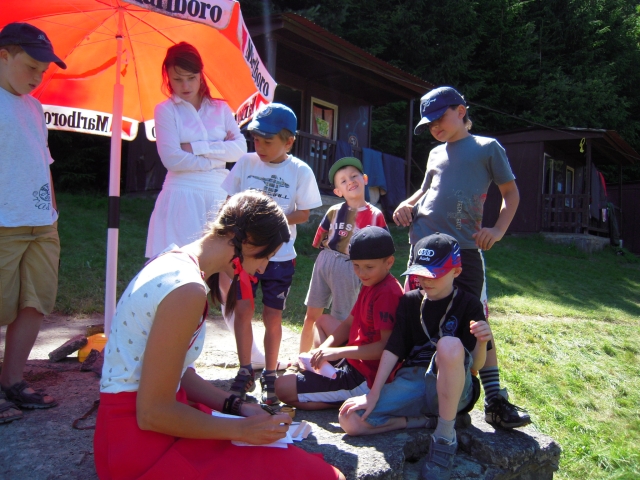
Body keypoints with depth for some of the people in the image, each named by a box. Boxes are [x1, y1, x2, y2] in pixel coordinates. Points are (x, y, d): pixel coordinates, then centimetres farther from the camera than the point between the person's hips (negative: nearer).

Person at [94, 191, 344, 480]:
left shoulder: (176, 261, 5)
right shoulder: (187, 288, -24)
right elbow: (153, 412, -21)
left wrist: (237, 407, 4)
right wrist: (241, 429, -14)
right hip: (140, 437, -9)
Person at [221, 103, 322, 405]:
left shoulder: (300, 171, -6)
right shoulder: (246, 163, 0)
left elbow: (304, 213, -3)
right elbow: (229, 201, 7)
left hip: (280, 256, -1)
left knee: (272, 316, 7)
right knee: (243, 309, -1)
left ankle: (270, 375, 23)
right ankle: (245, 372, 16)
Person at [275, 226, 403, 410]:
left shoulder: (387, 293, -23)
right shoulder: (370, 285, 8)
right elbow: (349, 324, 9)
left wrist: (338, 352, -29)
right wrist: (322, 350, -8)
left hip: (367, 379, -10)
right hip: (355, 362, 11)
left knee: (283, 387, -11)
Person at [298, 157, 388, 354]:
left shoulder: (375, 215, -4)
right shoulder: (334, 211, 3)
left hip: (350, 269, -3)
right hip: (324, 263, 4)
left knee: (340, 322, 5)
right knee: (311, 316, 13)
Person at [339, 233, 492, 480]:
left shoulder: (468, 305, -3)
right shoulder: (410, 301, 6)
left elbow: (474, 367, -5)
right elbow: (393, 349, 0)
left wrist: (482, 342, -26)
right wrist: (374, 394, -7)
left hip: (453, 388, -3)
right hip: (411, 381, 4)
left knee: (450, 344, -37)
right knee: (350, 420, -17)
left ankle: (445, 439, -21)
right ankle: (428, 421, -1)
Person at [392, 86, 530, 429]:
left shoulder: (487, 148, 6)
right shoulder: (436, 154, 18)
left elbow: (511, 192, 9)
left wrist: (498, 229, -7)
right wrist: (407, 205, 7)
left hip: (465, 249, -4)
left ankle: (495, 400, 4)